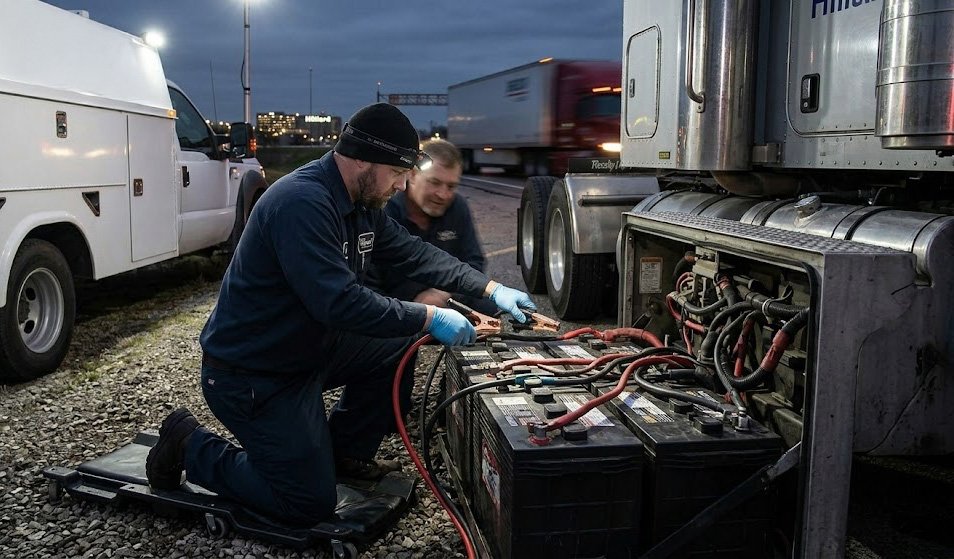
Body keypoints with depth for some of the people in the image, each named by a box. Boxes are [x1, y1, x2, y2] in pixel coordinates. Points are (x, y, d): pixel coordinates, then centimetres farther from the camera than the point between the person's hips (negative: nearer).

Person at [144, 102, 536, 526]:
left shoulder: (362, 204, 0)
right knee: (310, 505, -2)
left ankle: (346, 455, 17)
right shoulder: (302, 202, -29)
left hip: (308, 349, 9)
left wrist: (491, 289, 3)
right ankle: (192, 447, 13)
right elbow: (340, 302, -35)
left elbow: (413, 253, 9)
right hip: (249, 374, -9)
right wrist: (429, 318, -28)